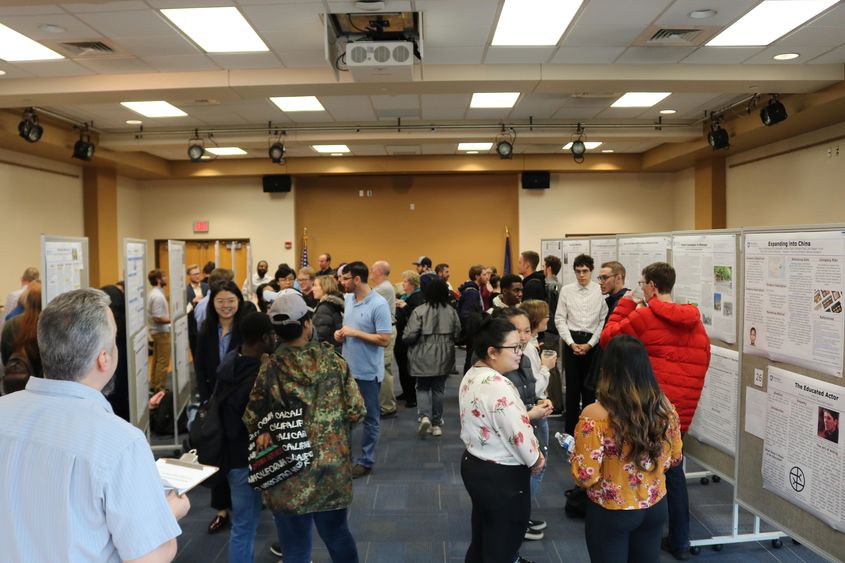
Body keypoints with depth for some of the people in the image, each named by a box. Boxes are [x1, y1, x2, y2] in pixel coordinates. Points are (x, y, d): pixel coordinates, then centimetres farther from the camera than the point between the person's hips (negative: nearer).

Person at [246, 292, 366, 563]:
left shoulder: (271, 368, -11)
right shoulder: (332, 359, -7)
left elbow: (252, 420, -7)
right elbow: (356, 410, -6)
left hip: (290, 474, -1)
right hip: (333, 469, 2)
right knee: (338, 535, 23)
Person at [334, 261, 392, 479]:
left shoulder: (379, 304, -19)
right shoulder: (348, 299, 5)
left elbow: (384, 340, -21)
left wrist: (355, 333, -21)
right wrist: (340, 333, -3)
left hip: (368, 371, -7)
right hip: (347, 367, 7)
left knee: (370, 418, 9)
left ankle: (366, 461, 21)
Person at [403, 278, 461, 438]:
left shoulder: (419, 311, -13)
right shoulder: (451, 311, -2)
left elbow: (409, 336, -17)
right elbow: (457, 334, 3)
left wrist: (406, 338, 5)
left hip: (423, 358, -3)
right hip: (443, 358, 3)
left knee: (423, 388, 13)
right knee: (438, 389, 13)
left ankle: (425, 416, -8)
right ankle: (436, 423, 19)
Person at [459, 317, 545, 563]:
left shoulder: (472, 375, 1)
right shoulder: (498, 386, -29)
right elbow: (518, 434, -24)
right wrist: (535, 459, -6)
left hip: (474, 464, 9)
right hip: (501, 477, -9)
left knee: (482, 536, 26)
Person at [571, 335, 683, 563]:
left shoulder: (595, 416, -25)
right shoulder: (664, 407, -9)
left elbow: (585, 477, -21)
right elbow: (674, 458, 5)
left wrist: (575, 454, -2)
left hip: (610, 513, -4)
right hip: (655, 507, 4)